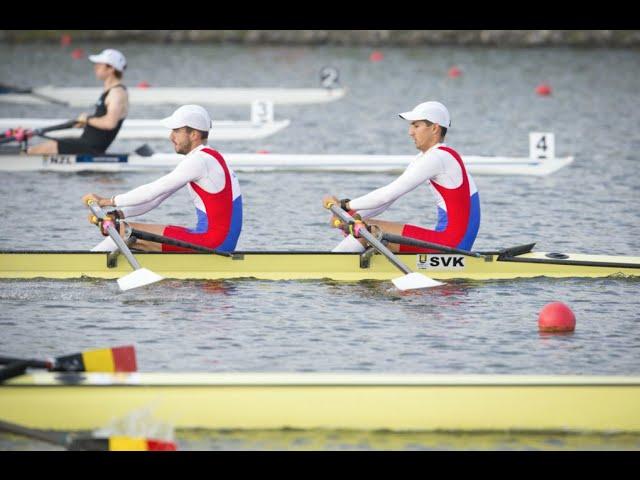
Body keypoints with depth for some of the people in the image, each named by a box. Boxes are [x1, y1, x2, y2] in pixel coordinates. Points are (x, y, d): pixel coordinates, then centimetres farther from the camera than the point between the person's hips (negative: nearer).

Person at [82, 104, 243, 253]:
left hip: (214, 243, -10)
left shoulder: (199, 161, -16)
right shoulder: (205, 158, 17)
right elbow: (156, 198, 15)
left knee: (126, 232, -11)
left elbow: (153, 191, -17)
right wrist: (118, 214, 5)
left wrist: (108, 201, -10)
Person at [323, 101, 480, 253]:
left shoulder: (436, 158, -15)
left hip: (452, 245, -10)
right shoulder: (423, 159, 16)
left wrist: (344, 205, -11)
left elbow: (389, 194, -18)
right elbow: (389, 196, 13)